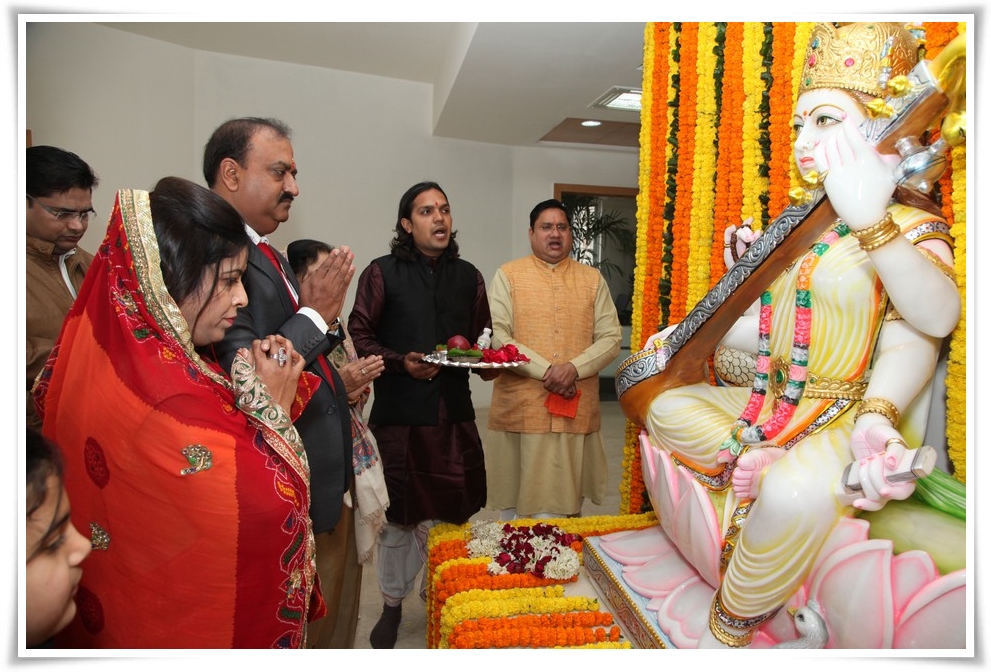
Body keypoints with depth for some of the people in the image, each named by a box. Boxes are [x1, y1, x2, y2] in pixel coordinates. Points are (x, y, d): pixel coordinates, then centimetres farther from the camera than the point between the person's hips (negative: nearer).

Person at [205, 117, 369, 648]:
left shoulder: (267, 254, 10)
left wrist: (326, 320, -3)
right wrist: (314, 314, -17)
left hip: (326, 475, 9)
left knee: (336, 606, 26)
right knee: (300, 629, 13)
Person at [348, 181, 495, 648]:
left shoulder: (468, 276, 12)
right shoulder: (382, 273, 0)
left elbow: (483, 336, 18)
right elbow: (359, 335, -3)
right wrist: (401, 362, -16)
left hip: (454, 413, 3)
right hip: (398, 413, -3)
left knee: (450, 510, 9)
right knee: (396, 513, 10)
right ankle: (392, 605, 32)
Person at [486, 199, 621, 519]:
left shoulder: (593, 279, 10)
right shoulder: (507, 275, 3)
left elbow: (611, 338, 4)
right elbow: (497, 336, -7)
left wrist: (574, 368, -13)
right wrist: (546, 371, -15)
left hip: (576, 411, 2)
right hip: (520, 409, -2)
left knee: (567, 499, 10)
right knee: (517, 503, 6)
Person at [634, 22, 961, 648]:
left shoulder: (912, 225, -8)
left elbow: (934, 321, -29)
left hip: (846, 421, -7)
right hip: (774, 406, 7)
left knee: (794, 495, -36)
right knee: (665, 406, 3)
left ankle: (730, 630, -10)